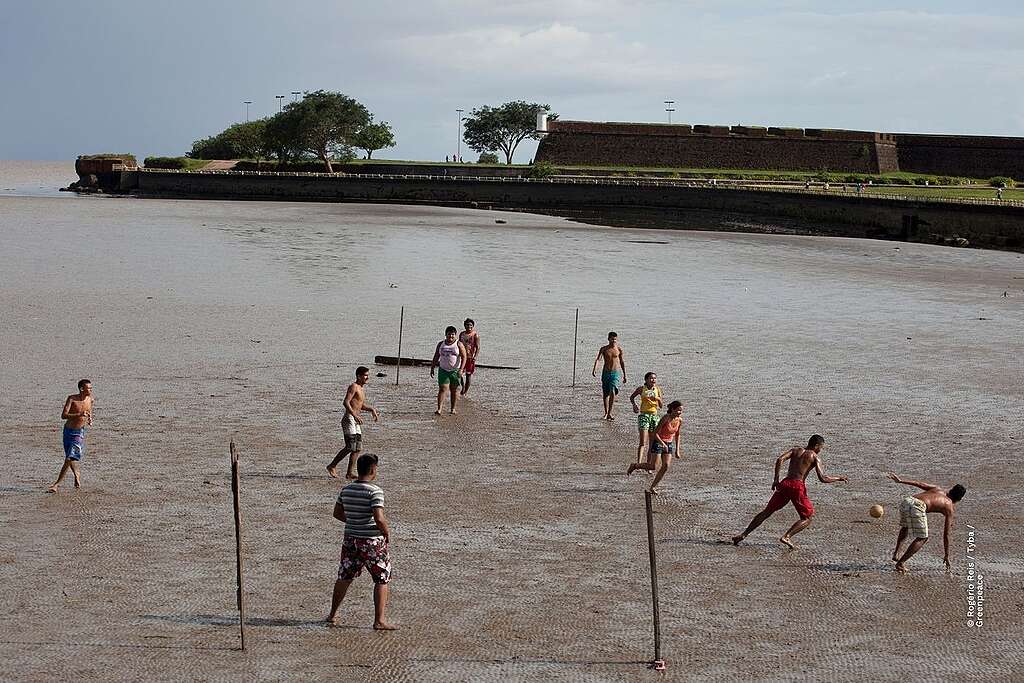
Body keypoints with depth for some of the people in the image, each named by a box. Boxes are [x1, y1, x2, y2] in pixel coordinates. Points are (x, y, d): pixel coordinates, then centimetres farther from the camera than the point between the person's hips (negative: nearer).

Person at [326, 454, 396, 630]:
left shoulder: (346, 490, 3)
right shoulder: (375, 491, -18)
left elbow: (337, 513, 13)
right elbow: (379, 518, -25)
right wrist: (387, 532, -7)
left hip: (351, 539, 6)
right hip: (372, 542, -6)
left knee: (344, 577, 18)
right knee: (382, 580, 7)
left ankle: (333, 615, 28)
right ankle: (379, 621, 5)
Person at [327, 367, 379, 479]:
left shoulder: (362, 389, 18)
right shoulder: (353, 387, -10)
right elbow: (346, 402, -22)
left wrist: (372, 410, 16)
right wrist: (355, 415, -30)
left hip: (356, 421, 9)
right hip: (349, 419, -9)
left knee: (358, 448, 5)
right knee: (350, 447, -13)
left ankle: (350, 473, 7)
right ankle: (332, 466, -2)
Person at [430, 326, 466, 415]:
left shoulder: (459, 344, -2)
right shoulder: (441, 344, 9)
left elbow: (463, 357, -8)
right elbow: (436, 357, 15)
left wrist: (461, 369, -18)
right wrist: (432, 368, 10)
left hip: (455, 371, -2)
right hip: (443, 370, 2)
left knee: (454, 390, 4)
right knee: (442, 389, -8)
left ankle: (453, 409, 14)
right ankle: (439, 409, -13)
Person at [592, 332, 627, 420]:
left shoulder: (619, 349, 2)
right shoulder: (604, 349, 0)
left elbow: (622, 362, 12)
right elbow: (598, 359, -11)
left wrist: (624, 375, 15)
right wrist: (594, 369, -28)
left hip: (616, 373, -1)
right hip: (606, 373, 1)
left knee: (613, 392, -18)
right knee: (605, 394, 8)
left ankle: (609, 413, -14)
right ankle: (606, 413, 23)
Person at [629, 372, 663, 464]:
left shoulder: (657, 389, 5)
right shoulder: (642, 388, -3)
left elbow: (661, 406, 5)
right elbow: (631, 397, 13)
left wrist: (657, 398, -13)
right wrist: (634, 405, -5)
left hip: (654, 415, 4)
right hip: (644, 415, -4)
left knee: (652, 443, 8)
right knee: (643, 442, -15)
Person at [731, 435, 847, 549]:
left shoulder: (796, 450, 18)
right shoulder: (815, 457, 6)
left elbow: (780, 459, 1)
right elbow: (823, 479, -4)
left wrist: (776, 479, 3)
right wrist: (838, 478, 11)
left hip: (785, 484, 5)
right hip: (797, 486, -5)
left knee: (766, 512, 14)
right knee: (807, 518, 9)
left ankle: (743, 535, 9)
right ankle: (786, 536, -11)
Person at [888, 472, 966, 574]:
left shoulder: (938, 489, 32)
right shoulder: (949, 507, 20)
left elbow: (919, 484, 16)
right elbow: (946, 535, 19)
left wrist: (900, 481, 12)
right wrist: (946, 555, 25)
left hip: (906, 500, 6)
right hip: (917, 507, -6)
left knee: (905, 526, 34)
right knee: (922, 538, 10)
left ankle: (896, 553, 27)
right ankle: (900, 563, 2)